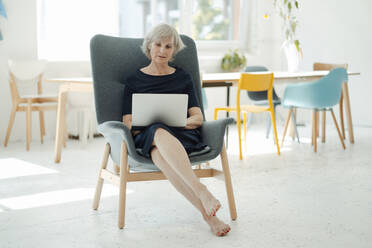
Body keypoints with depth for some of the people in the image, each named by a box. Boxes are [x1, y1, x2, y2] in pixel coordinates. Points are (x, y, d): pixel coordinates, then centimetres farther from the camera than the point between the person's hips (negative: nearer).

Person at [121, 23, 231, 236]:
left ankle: (207, 212, -51)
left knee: (160, 154, -41)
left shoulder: (183, 77, 20)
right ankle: (202, 191, -54)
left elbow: (198, 118, 11)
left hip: (182, 135, 0)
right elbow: (128, 123, 11)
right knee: (160, 132, -42)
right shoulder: (134, 80, 19)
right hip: (146, 137, 0)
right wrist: (144, 123, -13)